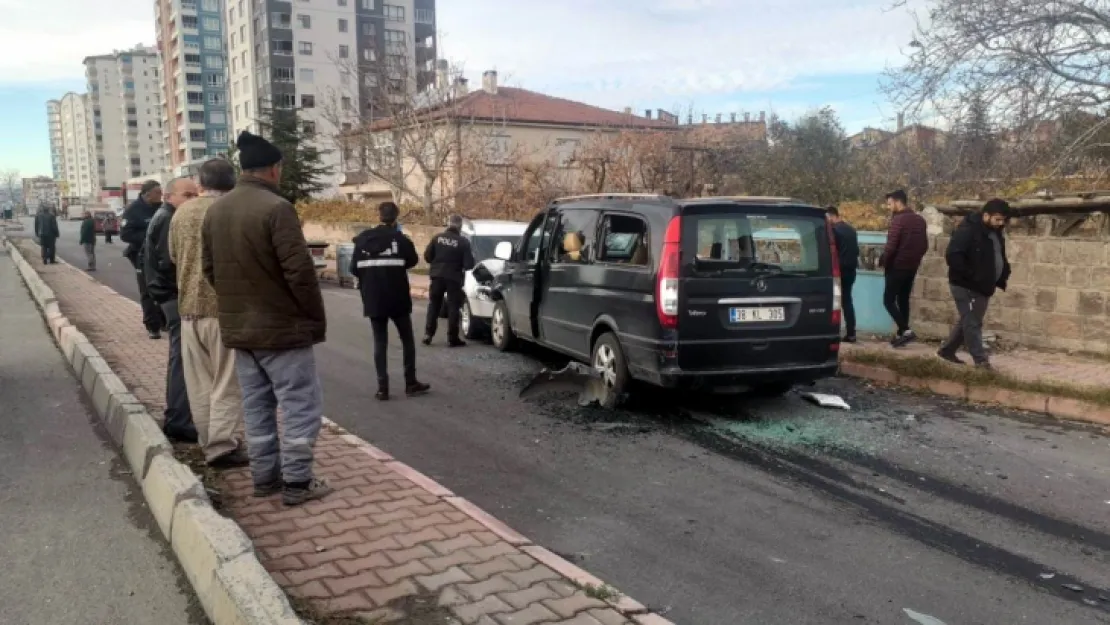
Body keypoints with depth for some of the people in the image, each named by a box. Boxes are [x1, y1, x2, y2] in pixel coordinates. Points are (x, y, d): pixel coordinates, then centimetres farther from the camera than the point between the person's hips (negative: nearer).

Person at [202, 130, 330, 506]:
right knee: (300, 405, 2)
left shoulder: (215, 211, 8)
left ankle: (264, 477, 23)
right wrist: (317, 318, -10)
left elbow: (209, 268, 14)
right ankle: (296, 482, 5)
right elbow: (299, 271, -20)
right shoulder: (276, 208, -17)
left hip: (238, 327, 8)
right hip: (282, 326, -8)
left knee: (256, 407, 16)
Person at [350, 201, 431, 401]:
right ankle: (411, 383, 14)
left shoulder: (363, 238, 0)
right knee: (407, 339, 12)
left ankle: (383, 388, 2)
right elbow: (413, 260, 4)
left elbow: (354, 268, 1)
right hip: (397, 299, -2)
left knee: (380, 342, 7)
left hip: (373, 299, 2)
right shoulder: (400, 238, -8)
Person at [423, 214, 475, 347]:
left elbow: (427, 256, 0)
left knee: (433, 306, 13)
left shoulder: (437, 237, -2)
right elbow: (468, 264, -11)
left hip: (437, 276, 3)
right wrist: (460, 265, 11)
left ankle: (428, 334, 10)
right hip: (454, 277, -3)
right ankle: (452, 338, 4)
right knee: (453, 307, 4)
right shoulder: (463, 242, -10)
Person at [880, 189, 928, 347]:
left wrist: (883, 262, -6)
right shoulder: (920, 220, 11)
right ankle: (901, 334, 16)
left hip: (897, 267, -8)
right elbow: (924, 245, 15)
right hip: (912, 267, 8)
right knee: (904, 300, 15)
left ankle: (906, 331, -14)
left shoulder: (898, 220, -15)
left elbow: (891, 246, -20)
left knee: (888, 300, -3)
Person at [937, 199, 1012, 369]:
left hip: (983, 287, 9)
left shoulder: (995, 233, 11)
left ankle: (947, 350, 27)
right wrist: (971, 276, -26)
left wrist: (1003, 276, 6)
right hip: (966, 286, -9)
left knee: (968, 322, 16)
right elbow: (952, 256, -26)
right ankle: (980, 359, 2)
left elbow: (999, 258, 23)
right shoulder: (967, 230, -18)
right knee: (972, 323, -4)